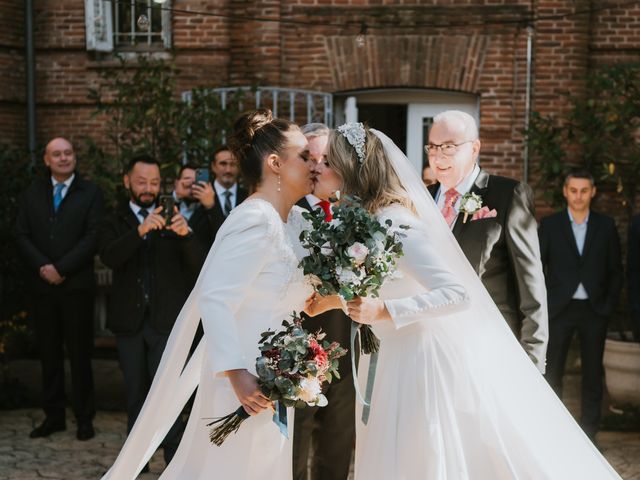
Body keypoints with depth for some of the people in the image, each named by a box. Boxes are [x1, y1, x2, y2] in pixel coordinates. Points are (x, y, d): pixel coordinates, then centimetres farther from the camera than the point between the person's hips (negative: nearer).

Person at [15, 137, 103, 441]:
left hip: (77, 286, -3)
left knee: (79, 353, 3)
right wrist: (43, 267, -10)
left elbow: (93, 236, -7)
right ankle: (54, 416, 16)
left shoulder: (90, 193, 1)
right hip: (42, 286, 3)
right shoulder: (32, 194, 11)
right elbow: (21, 236, 5)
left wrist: (61, 268, -13)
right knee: (49, 353, 8)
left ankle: (84, 417, 12)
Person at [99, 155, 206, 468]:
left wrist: (185, 235, -26)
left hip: (166, 320, -2)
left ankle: (175, 459, -4)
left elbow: (198, 265, -6)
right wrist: (140, 230, -31)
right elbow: (109, 257, -15)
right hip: (129, 321, 2)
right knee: (136, 393, 10)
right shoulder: (114, 224, 7)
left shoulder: (172, 220, 6)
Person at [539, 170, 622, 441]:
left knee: (593, 374, 8)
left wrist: (609, 306, -2)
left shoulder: (606, 226, 4)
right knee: (552, 373, 4)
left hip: (595, 310, 1)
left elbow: (615, 270, 6)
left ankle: (588, 435, 18)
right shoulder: (549, 225, 1)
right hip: (559, 309, -1)